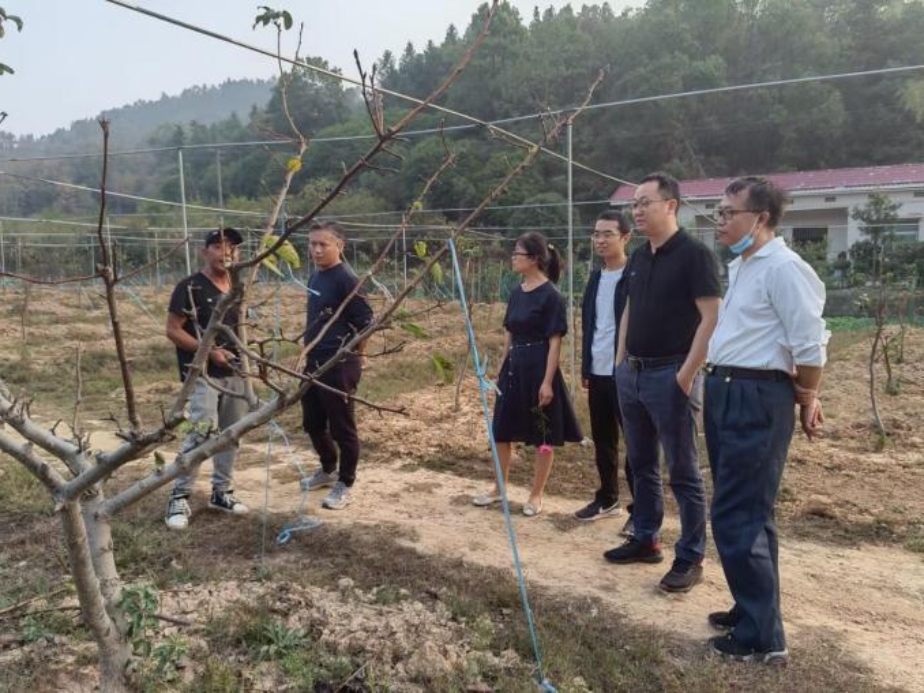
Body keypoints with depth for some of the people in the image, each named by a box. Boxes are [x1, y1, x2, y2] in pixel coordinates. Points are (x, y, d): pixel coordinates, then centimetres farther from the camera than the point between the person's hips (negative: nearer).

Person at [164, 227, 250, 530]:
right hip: (202, 373, -7)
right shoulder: (190, 287, -11)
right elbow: (172, 330, -12)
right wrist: (209, 351, -20)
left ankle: (221, 492, 26)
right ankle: (179, 497, -3)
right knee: (203, 432, -17)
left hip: (233, 372, 7)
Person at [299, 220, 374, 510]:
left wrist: (354, 357, -7)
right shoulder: (315, 277, 11)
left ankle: (344, 484, 19)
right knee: (312, 423, 19)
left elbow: (365, 322, -17)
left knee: (342, 427, 3)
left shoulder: (346, 279, -15)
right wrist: (311, 354, 16)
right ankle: (328, 469, 41)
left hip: (339, 366, -9)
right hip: (314, 363, 9)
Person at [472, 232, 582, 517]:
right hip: (514, 366, 8)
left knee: (543, 435, 6)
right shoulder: (517, 293, 9)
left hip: (538, 368, -8)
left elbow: (555, 342, -14)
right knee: (502, 429, 13)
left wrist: (548, 381, -18)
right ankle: (499, 489, 29)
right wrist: (502, 369, 15)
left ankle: (536, 495, 20)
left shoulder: (551, 296, -13)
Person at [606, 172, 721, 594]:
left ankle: (691, 557, 12)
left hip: (670, 375, -8)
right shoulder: (638, 259, 12)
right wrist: (620, 361, 13)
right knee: (641, 463, 16)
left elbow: (711, 318, -14)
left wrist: (687, 373, -18)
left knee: (682, 470, 1)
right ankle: (645, 539, 29)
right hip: (631, 373, 8)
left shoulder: (693, 254, -10)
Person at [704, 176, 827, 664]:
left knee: (737, 516, -6)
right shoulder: (741, 267, 15)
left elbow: (809, 346, -17)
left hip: (758, 400, -10)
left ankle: (762, 636, 7)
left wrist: (806, 400, -4)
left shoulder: (783, 268, -16)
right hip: (726, 393, 10)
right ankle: (754, 610, 31)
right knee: (746, 513, 17)